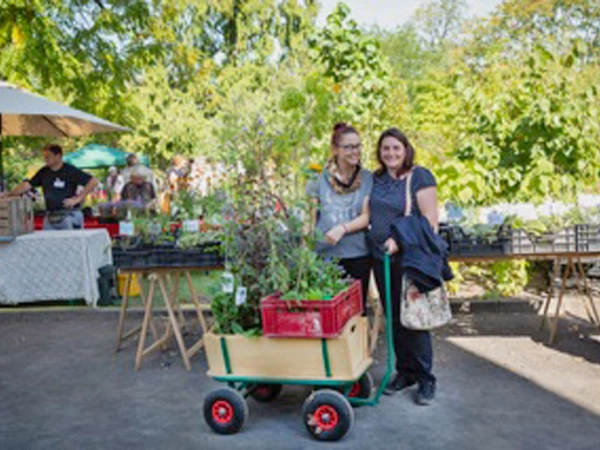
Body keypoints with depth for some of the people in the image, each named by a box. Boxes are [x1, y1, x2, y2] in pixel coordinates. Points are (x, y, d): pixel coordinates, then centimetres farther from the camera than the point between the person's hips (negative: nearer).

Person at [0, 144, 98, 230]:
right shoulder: (44, 172, 10)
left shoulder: (70, 171, -7)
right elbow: (27, 185, 11)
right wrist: (9, 194, 1)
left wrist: (78, 198, -14)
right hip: (50, 218, 6)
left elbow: (93, 182, -11)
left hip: (69, 217, -6)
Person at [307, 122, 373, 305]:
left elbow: (367, 216, -2)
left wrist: (343, 228, -19)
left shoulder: (367, 179, 2)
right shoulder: (321, 178, 3)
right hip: (325, 254, 0)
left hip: (358, 255, 0)